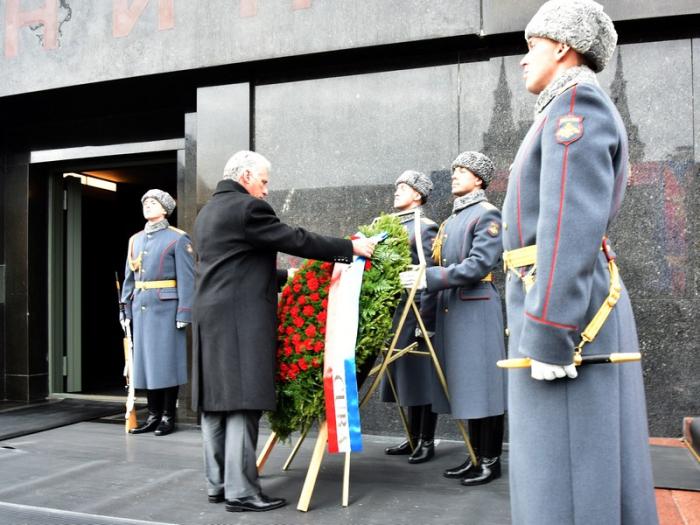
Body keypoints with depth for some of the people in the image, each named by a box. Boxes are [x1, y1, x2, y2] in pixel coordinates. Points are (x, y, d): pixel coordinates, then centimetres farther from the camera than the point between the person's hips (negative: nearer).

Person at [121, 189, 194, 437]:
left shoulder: (178, 239, -3)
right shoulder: (135, 239, 15)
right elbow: (129, 277, 18)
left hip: (166, 306, -6)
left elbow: (187, 279, -8)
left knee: (167, 360, -1)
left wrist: (184, 313, -14)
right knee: (145, 359, 8)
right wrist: (126, 308, 11)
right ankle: (154, 415, 17)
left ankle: (168, 417, 9)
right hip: (141, 307, 6)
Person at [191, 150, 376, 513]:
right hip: (240, 318, -10)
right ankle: (241, 492, -3)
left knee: (217, 402, 11)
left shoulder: (207, 212, 20)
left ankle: (217, 484, 17)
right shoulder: (248, 207, -9)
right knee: (242, 403, -7)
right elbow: (296, 240, -11)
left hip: (210, 317, 10)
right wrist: (350, 248, -3)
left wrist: (285, 276, 28)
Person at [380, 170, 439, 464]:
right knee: (408, 378, 13)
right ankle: (414, 438, 23)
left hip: (416, 314, -7)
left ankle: (427, 442, 10)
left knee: (423, 379, 1)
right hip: (396, 315, 8)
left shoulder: (426, 228, -6)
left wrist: (424, 319, -18)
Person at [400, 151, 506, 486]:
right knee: (464, 386, 11)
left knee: (481, 383, -2)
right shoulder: (451, 220, 20)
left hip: (476, 308, -8)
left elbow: (479, 264, -17)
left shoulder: (487, 214, -6)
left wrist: (429, 277, -21)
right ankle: (476, 456, 21)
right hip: (449, 308, 8)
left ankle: (491, 460, 8)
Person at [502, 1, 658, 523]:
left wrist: (547, 330, -22)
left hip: (563, 307, -10)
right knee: (593, 462, 14)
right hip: (568, 303, 10)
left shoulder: (577, 101, -7)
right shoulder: (577, 107, 23)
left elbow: (573, 225, -20)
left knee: (567, 473, -4)